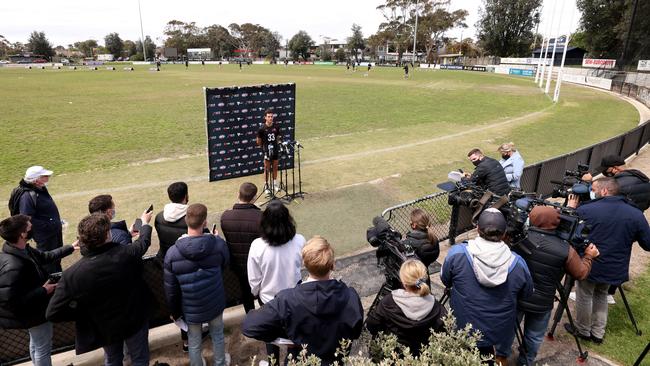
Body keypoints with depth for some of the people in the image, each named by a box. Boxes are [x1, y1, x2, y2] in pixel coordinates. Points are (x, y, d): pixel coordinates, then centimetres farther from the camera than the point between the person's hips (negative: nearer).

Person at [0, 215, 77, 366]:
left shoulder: (23, 250, -8)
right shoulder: (13, 266, -38)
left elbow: (45, 256, 11)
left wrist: (70, 248, 13)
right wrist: (43, 291, -27)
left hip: (33, 309, 10)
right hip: (34, 313, -10)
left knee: (35, 344, 30)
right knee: (43, 348, 12)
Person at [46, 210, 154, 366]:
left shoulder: (72, 275, -28)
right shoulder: (126, 254, -29)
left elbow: (53, 314, -22)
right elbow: (144, 242, -5)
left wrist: (84, 313, -5)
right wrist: (145, 223, 15)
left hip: (106, 327, 1)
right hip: (135, 320, -1)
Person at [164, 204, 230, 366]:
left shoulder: (172, 253, -22)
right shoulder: (219, 244, -21)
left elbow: (170, 288, -12)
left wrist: (174, 311, 6)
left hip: (191, 309, -1)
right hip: (215, 304, 1)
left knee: (194, 344, 21)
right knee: (218, 336, 26)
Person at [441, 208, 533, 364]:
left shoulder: (456, 253, -22)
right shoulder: (517, 263, -18)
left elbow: (445, 281, -3)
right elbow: (526, 294, 2)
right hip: (498, 332, 1)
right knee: (485, 354, 30)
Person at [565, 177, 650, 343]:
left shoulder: (585, 210, -18)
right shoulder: (636, 214, -7)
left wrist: (571, 209, 8)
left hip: (589, 266, -4)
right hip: (615, 270, 4)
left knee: (584, 297, 17)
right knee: (601, 296, 26)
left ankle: (583, 330, 33)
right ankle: (598, 333, 33)